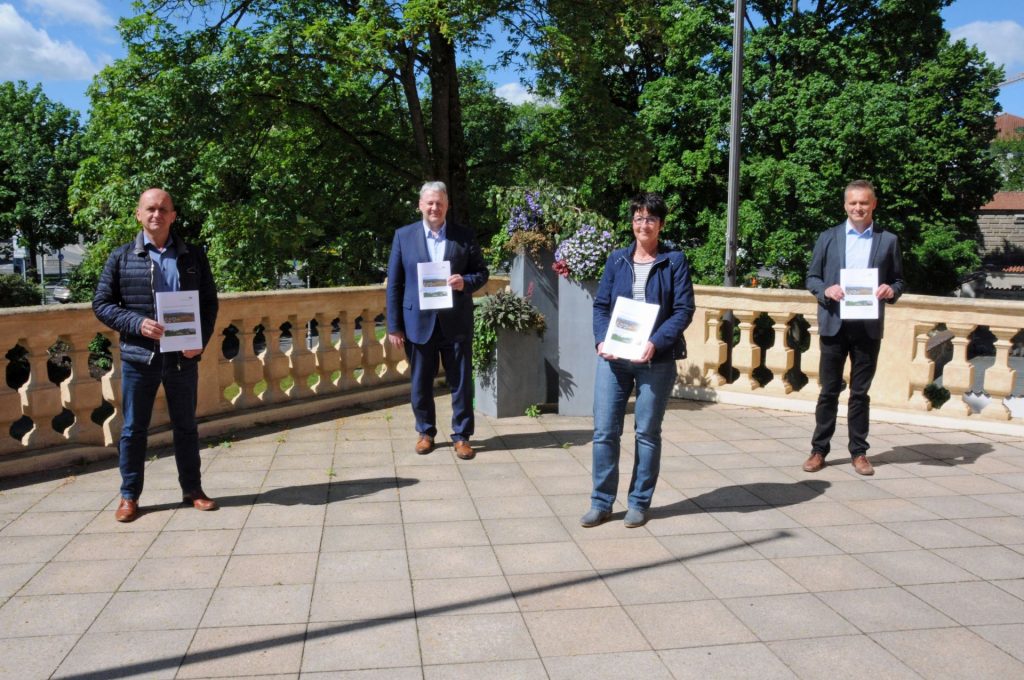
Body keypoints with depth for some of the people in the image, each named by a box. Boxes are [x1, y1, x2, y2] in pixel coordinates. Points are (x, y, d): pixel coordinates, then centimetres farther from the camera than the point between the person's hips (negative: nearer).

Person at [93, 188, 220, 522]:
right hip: (139, 356, -1)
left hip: (183, 356, 1)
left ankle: (192, 490, 24)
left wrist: (201, 340, -8)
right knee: (133, 428, 7)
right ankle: (129, 496, 20)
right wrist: (137, 324, -15)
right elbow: (102, 303, 2)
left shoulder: (193, 256, 5)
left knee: (186, 426, 11)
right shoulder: (121, 257, 1)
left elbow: (210, 301, 7)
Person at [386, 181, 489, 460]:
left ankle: (461, 436, 17)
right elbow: (394, 283, 2)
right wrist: (394, 326, -3)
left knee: (461, 382, 5)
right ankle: (425, 432, 28)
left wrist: (466, 282, -16)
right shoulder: (403, 236, 3)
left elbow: (482, 272, 8)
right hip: (419, 322, 0)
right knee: (421, 383, 10)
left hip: (456, 322, 0)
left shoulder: (464, 236, 3)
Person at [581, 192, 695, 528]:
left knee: (647, 433, 7)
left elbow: (684, 310, -5)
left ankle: (639, 503, 19)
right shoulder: (617, 260, 9)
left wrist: (655, 343, -18)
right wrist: (602, 340, -10)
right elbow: (600, 305, 8)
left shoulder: (674, 261, 1)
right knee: (604, 431, 1)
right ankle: (601, 502, 12)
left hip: (656, 359, -2)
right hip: (613, 357, 3)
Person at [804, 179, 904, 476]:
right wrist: (826, 290, -14)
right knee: (829, 390, 6)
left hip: (869, 326, 0)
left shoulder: (888, 240, 7)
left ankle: (859, 452, 17)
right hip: (834, 324, 0)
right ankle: (819, 450, 13)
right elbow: (812, 277, 7)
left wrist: (891, 291, -13)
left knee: (860, 392, 8)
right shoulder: (828, 238, 6)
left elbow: (898, 281, 9)